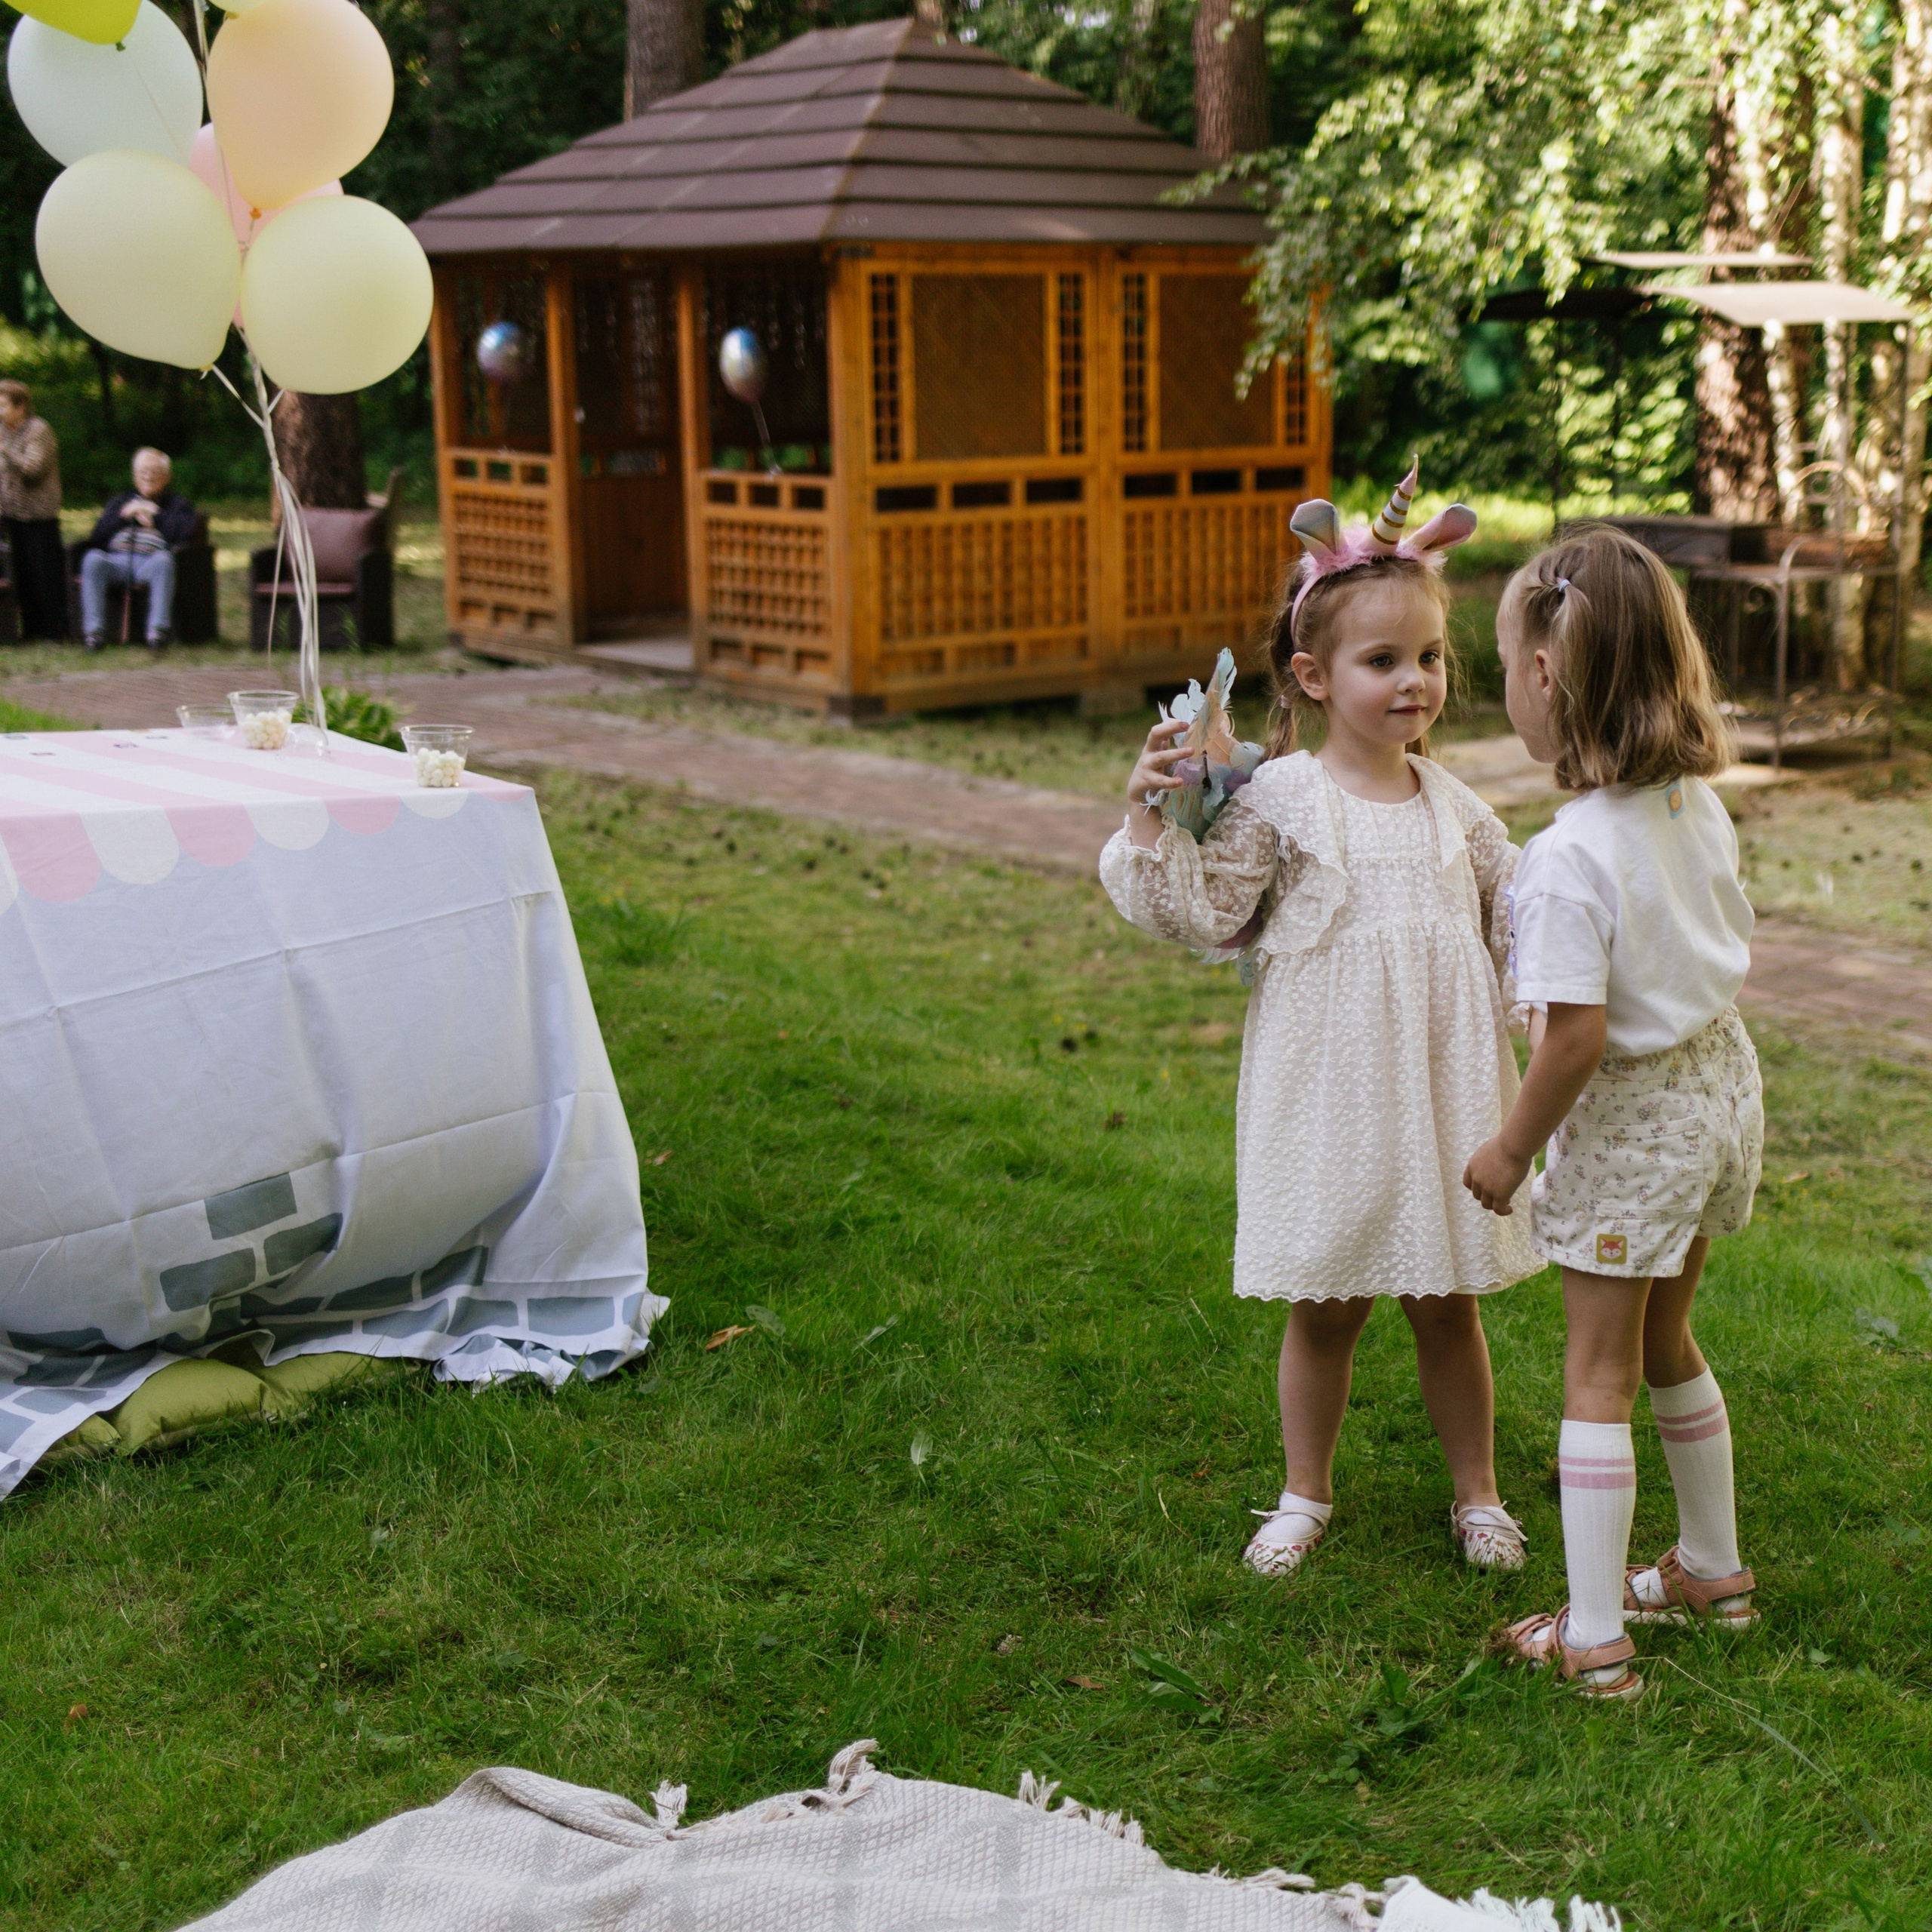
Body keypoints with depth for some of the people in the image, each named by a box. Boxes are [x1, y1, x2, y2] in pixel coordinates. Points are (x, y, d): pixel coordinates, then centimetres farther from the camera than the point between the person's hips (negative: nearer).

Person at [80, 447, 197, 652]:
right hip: (116, 561, 2)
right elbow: (97, 538, 17)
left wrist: (154, 517, 8)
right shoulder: (120, 501, 33)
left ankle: (158, 628, -45)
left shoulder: (178, 504, 26)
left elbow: (184, 533, 3)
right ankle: (94, 628, -37)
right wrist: (124, 516, 6)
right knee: (93, 558, -32)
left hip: (150, 562, -2)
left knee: (163, 560, -39)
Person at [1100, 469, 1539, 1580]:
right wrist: (1151, 823, -22)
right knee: (1324, 1308, 10)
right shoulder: (1278, 800, -9)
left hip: (1441, 1088, 3)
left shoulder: (1457, 809, 5)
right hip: (1327, 1095, -3)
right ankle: (1306, 1494, 30)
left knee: (1449, 1305, 14)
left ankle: (1479, 1491, 31)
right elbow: (1201, 913, -11)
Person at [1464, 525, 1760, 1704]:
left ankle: (1595, 1639, 10)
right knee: (1665, 1342, 25)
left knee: (1599, 1376, 3)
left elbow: (1578, 1037, -27)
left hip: (1630, 1120, -8)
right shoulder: (1701, 808, -2)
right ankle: (1714, 1568, 40)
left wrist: (1514, 1150, -12)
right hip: (1723, 1082, 8)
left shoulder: (1571, 858, -27)